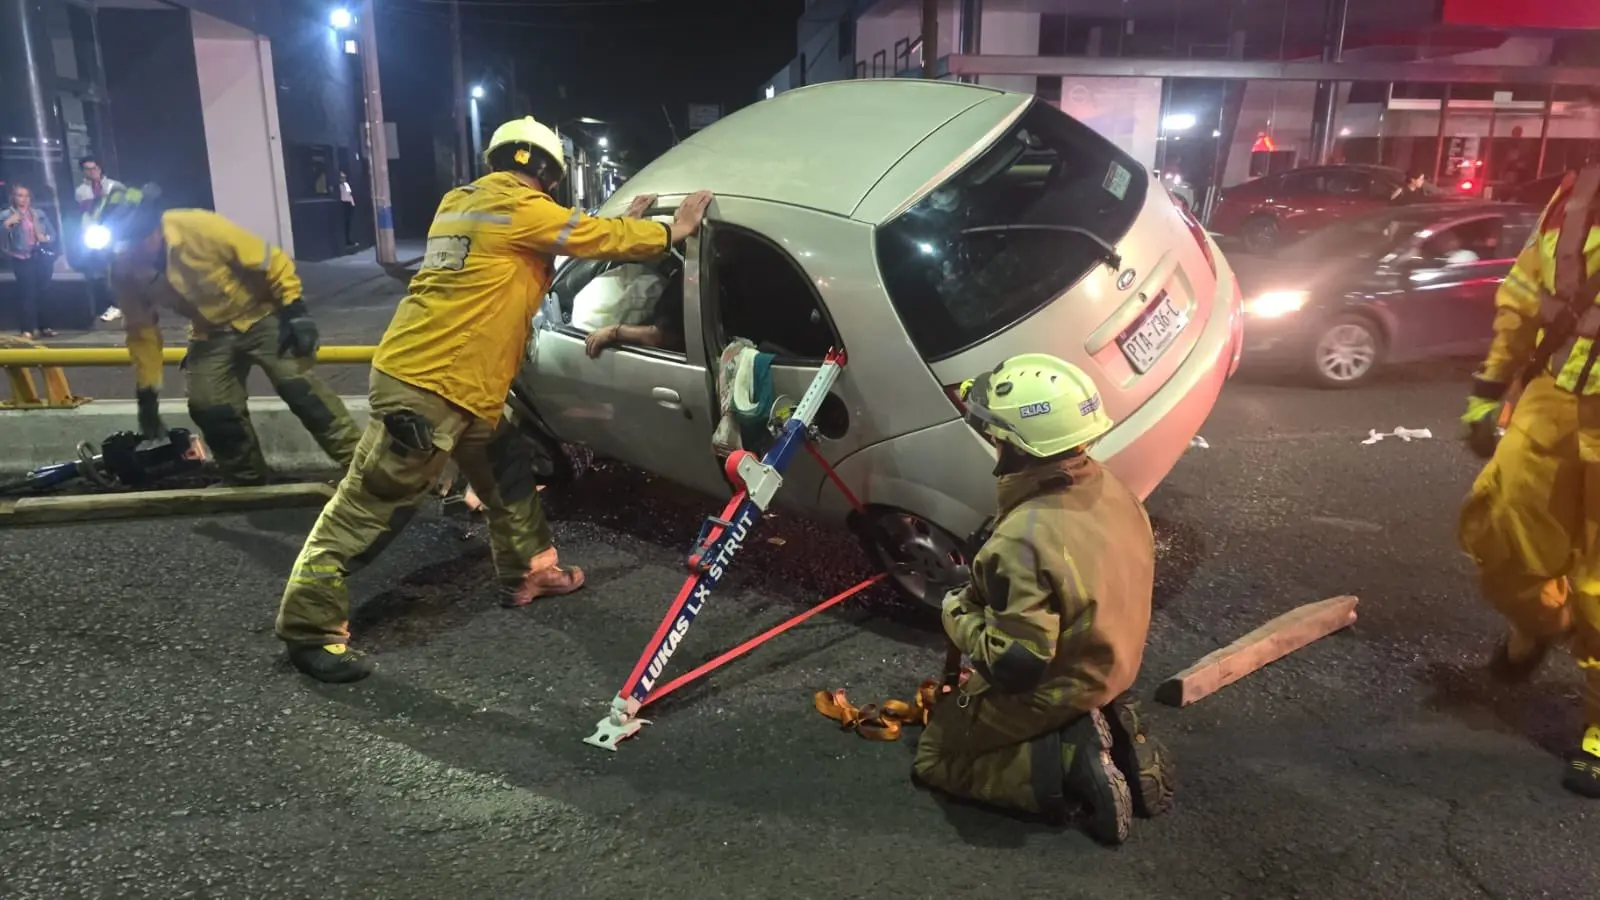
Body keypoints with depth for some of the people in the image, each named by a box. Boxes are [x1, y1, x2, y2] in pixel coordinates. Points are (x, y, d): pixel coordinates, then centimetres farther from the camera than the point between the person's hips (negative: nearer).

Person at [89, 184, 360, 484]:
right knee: (208, 407, -6)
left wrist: (296, 311, -23)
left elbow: (270, 260, -21)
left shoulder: (200, 227, -28)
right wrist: (147, 393, 0)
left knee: (298, 386, -20)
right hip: (211, 333, 5)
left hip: (259, 316, -5)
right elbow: (141, 332, -1)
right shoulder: (125, 271, -13)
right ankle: (248, 479, 15)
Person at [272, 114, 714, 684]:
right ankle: (311, 627, 4)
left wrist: (623, 226, 25)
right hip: (425, 383, -10)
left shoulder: (462, 202, 19)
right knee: (373, 503, -4)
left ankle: (529, 573, 33)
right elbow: (598, 237, 0)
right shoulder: (519, 207, -9)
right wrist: (670, 231, 13)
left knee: (509, 469, 20)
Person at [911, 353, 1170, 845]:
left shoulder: (1024, 539, -35)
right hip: (1112, 666, 8)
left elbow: (1016, 662, -32)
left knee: (934, 758, 12)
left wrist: (958, 615, -14)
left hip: (1052, 692, -8)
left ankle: (1070, 762, -5)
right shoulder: (1112, 490, -9)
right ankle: (1105, 734, 10)